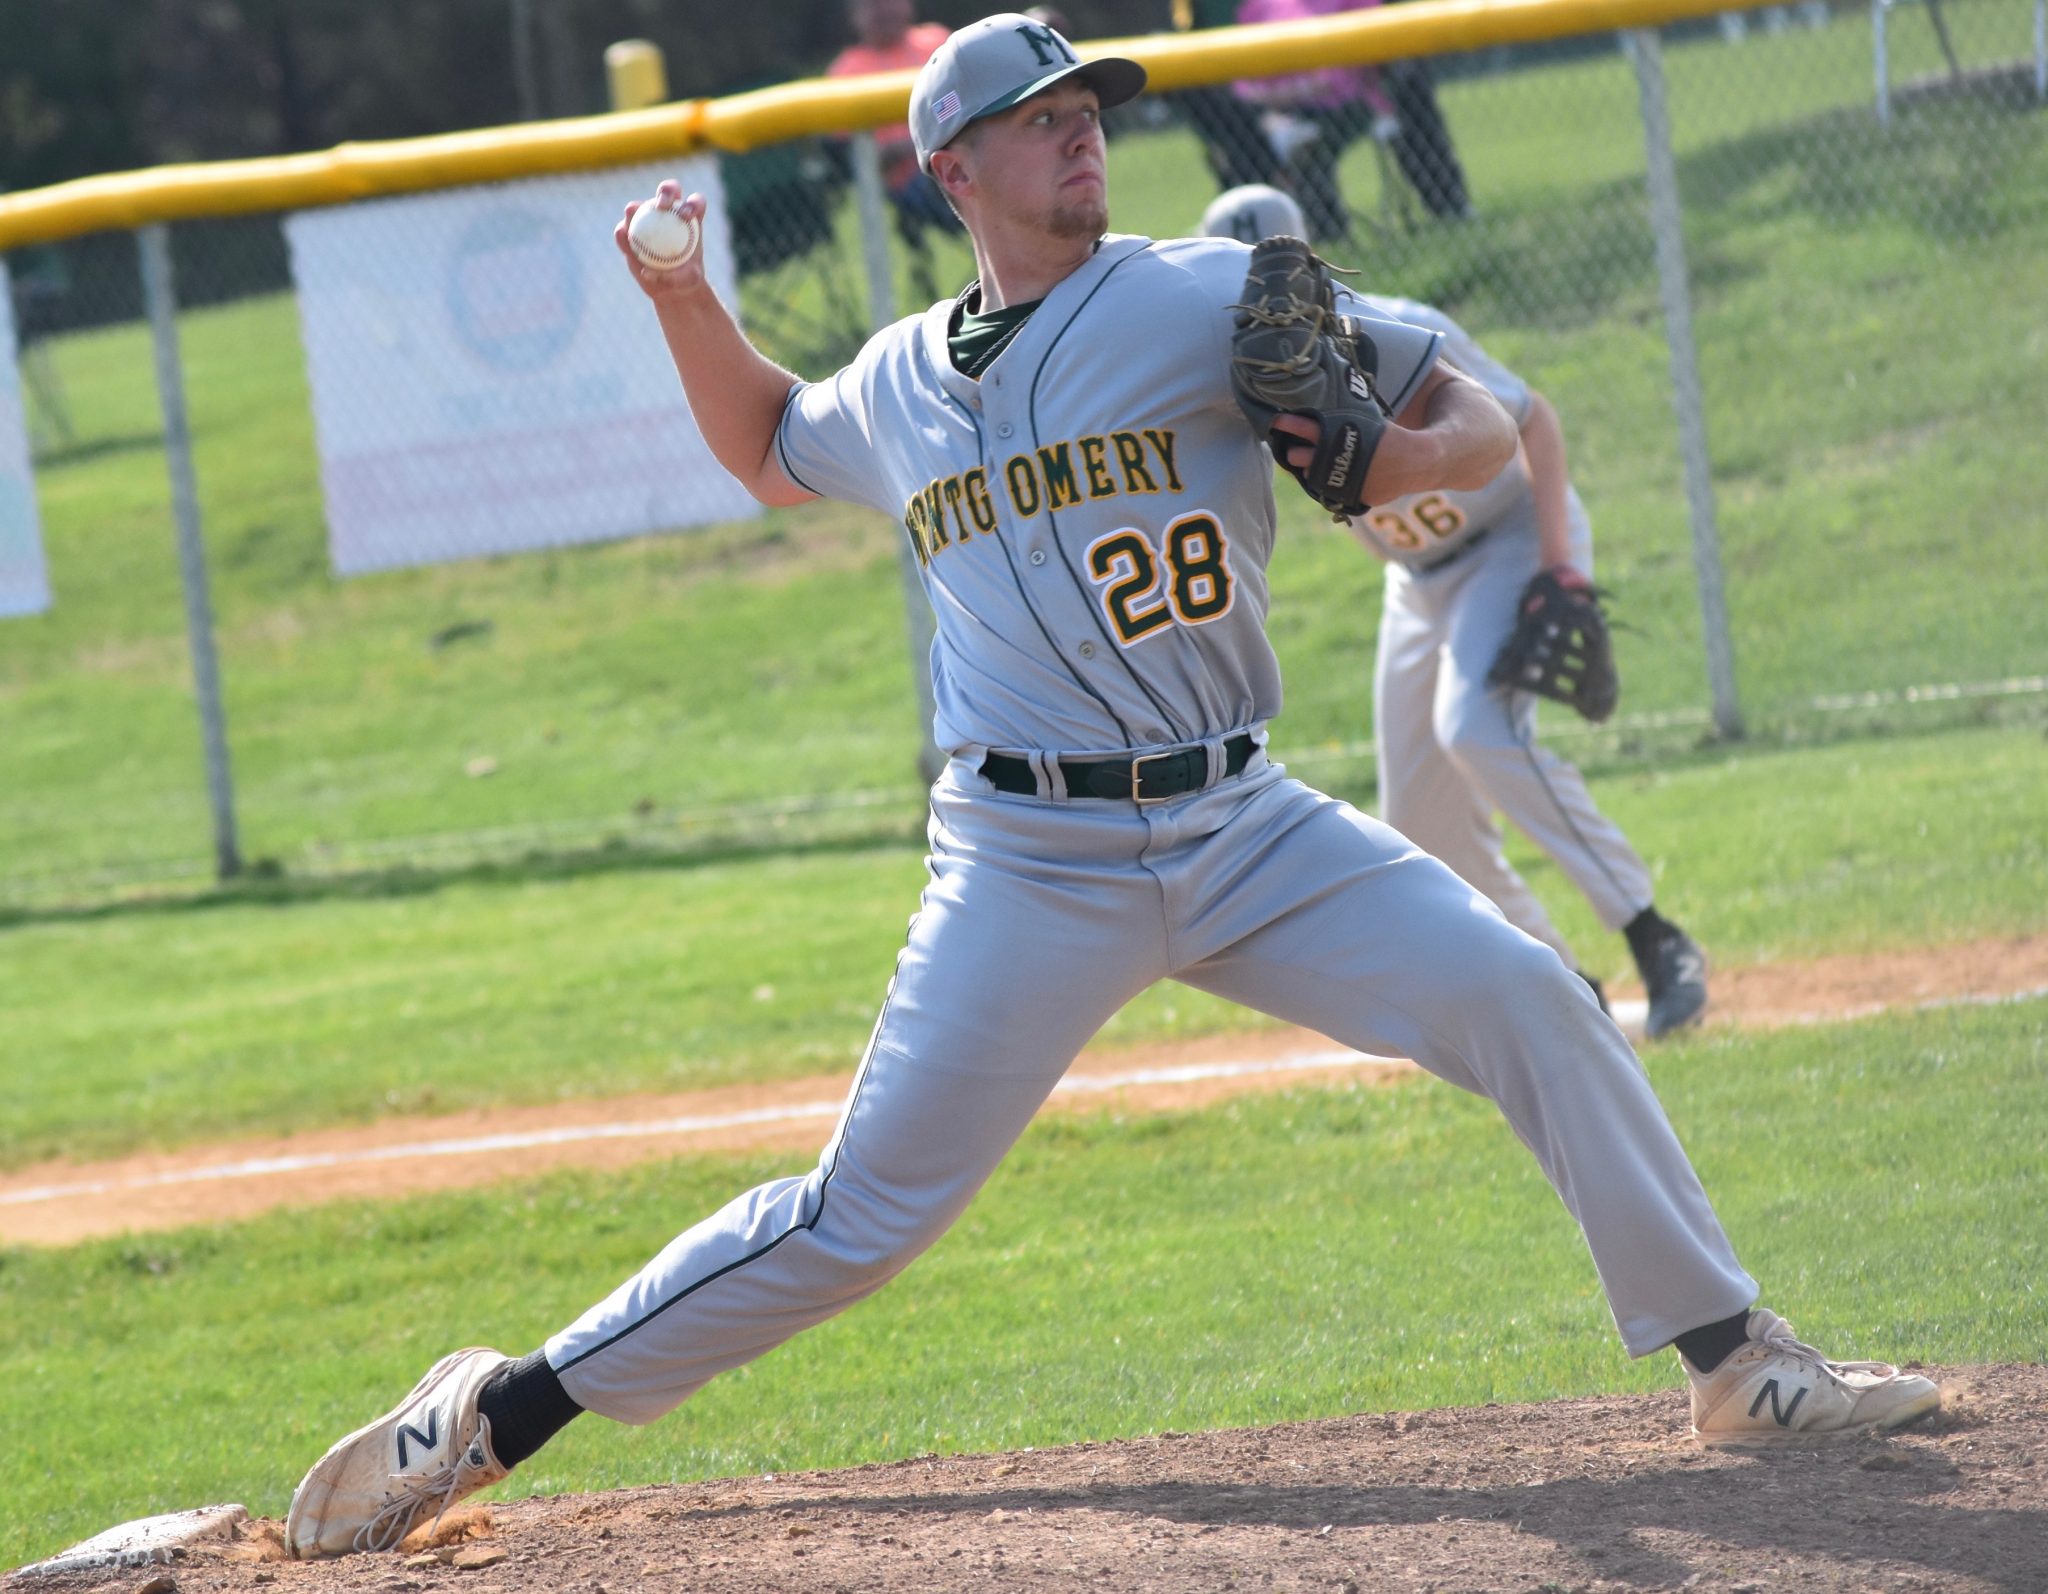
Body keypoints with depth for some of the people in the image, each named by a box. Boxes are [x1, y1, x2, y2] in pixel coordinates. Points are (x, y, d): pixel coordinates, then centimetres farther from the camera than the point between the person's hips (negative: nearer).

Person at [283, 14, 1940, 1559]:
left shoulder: (1210, 296, -1)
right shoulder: (900, 381, 8)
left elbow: (1480, 418, -1)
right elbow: (773, 451, 32)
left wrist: (1393, 456, -24)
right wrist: (686, 303, 15)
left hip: (1240, 827, 0)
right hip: (1029, 862, 0)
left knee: (1524, 997, -14)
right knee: (863, 1213, -7)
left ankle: (1734, 1357, -1)